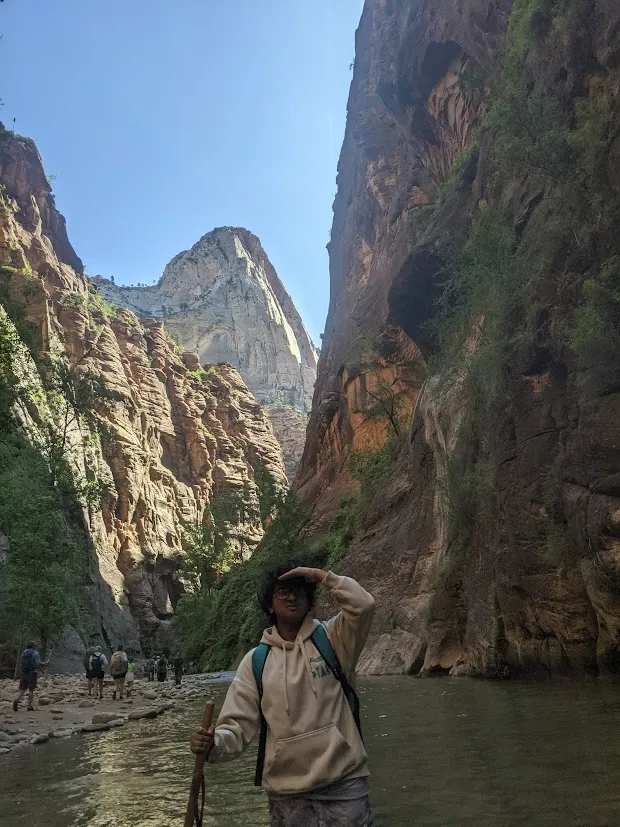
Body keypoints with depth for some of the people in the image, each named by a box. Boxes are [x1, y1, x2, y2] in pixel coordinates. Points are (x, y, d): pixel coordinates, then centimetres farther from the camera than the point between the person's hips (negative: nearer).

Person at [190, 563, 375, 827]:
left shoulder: (331, 639, 0)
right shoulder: (255, 661, 1)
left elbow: (363, 605, -18)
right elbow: (238, 726, -2)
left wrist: (321, 575, -14)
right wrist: (213, 744, -23)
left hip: (343, 780, -1)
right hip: (286, 789, 2)